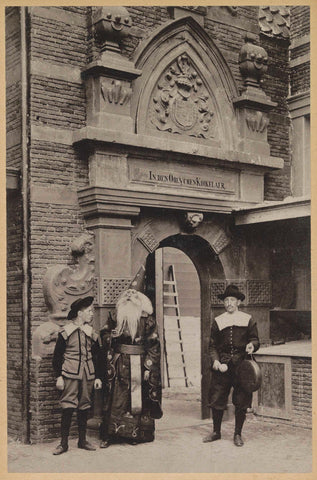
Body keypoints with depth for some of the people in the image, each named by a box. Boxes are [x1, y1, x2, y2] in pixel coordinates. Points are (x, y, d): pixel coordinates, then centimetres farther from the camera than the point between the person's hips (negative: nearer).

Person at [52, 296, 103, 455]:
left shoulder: (92, 333, 10)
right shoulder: (66, 331, -2)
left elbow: (97, 356, 15)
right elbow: (57, 356, 1)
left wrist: (98, 377, 10)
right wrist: (59, 376, -4)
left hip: (88, 375, 4)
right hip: (70, 374, -4)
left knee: (84, 407, 8)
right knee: (68, 408, -7)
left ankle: (82, 440, 19)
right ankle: (64, 443, 1)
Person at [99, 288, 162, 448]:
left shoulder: (147, 321, -1)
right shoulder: (117, 319, 4)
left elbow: (154, 346, -2)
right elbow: (106, 339, 11)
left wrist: (148, 367, -7)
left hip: (139, 366, -1)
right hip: (120, 366, 1)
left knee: (138, 399, 4)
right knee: (116, 399, -2)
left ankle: (136, 434, 16)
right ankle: (108, 435, 3)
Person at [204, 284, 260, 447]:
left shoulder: (248, 320, 6)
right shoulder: (218, 321, 10)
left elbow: (255, 340, 9)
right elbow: (212, 345, 9)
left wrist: (252, 345, -15)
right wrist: (215, 360, -8)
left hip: (242, 365, -1)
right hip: (222, 365, 1)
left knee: (241, 401, 1)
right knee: (216, 399, 2)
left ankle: (237, 434, 16)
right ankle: (216, 432, 20)